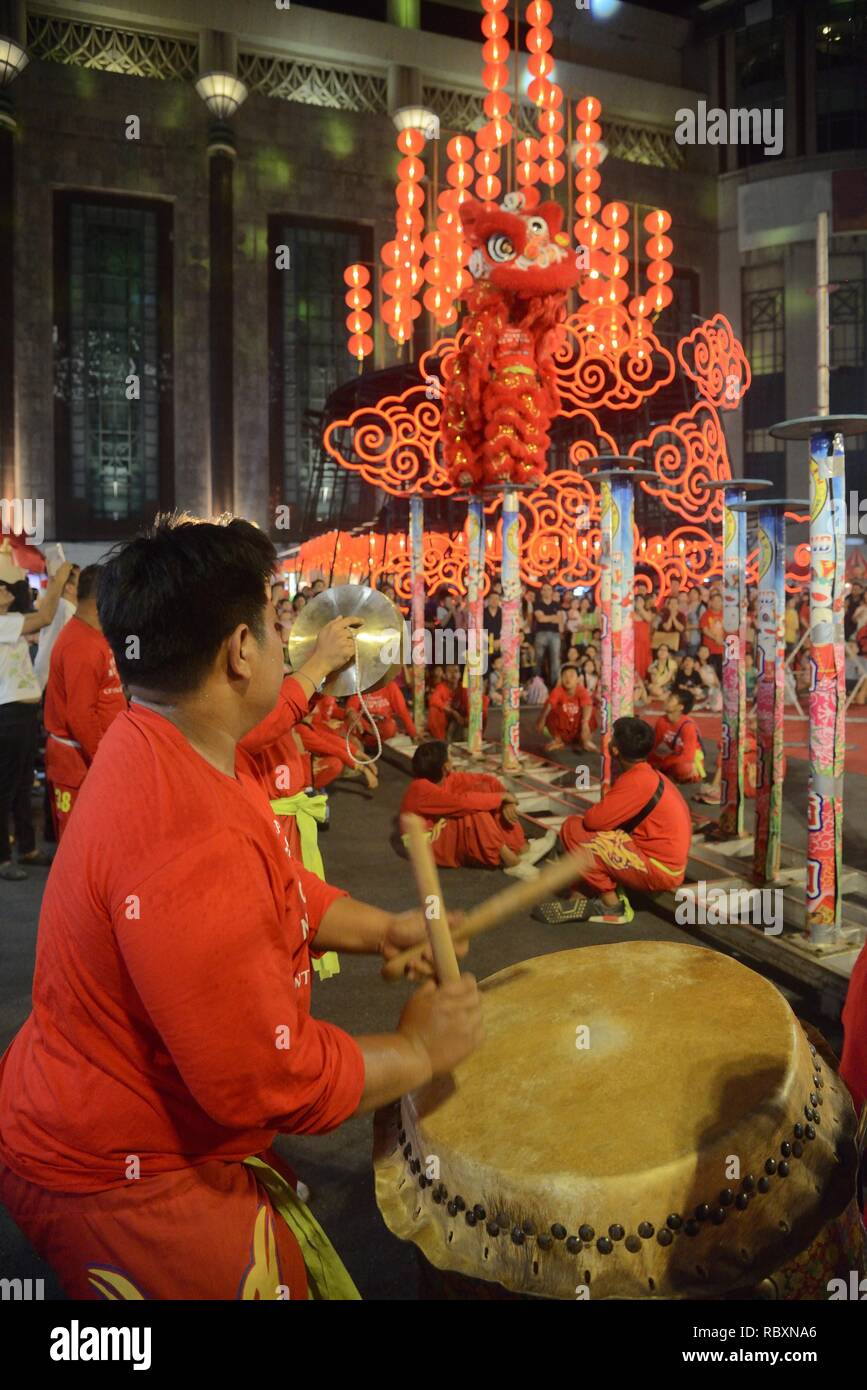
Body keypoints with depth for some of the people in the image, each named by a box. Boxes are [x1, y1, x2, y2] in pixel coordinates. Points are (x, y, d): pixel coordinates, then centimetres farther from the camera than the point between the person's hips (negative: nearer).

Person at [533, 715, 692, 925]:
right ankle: (584, 899, 2)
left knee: (574, 829, -13)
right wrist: (598, 812, 5)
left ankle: (612, 905, -4)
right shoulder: (650, 775, 11)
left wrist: (590, 812, 0)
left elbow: (595, 820, -22)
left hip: (658, 869, -9)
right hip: (666, 862, 9)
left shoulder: (636, 780, -19)